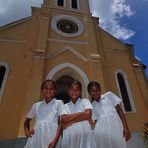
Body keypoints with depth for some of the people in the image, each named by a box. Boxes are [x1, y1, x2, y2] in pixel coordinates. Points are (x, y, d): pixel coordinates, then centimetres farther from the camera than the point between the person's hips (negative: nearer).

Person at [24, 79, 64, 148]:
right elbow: (27, 120, 26)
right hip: (36, 134, 3)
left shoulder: (58, 103, 7)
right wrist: (27, 131, 8)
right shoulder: (36, 105, 18)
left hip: (51, 133, -3)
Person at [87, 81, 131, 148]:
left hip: (114, 125, -2)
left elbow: (119, 110, 4)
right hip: (102, 129, 2)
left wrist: (125, 127, -4)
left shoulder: (109, 95, 8)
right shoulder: (92, 106, 14)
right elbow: (96, 121, 14)